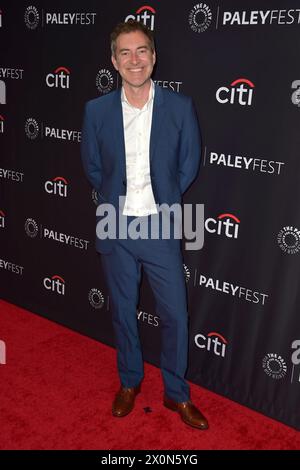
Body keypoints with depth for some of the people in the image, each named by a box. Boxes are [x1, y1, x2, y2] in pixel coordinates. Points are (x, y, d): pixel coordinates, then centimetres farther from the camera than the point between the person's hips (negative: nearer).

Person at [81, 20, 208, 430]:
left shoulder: (180, 107, -6)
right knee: (123, 311, 15)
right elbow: (92, 166, 8)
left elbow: (189, 165, 3)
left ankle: (177, 393, 28)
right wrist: (117, 198, 7)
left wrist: (163, 199, 4)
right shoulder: (97, 110, -3)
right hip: (115, 228, 1)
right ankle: (130, 382, 38)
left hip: (162, 228, -1)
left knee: (175, 315, 6)